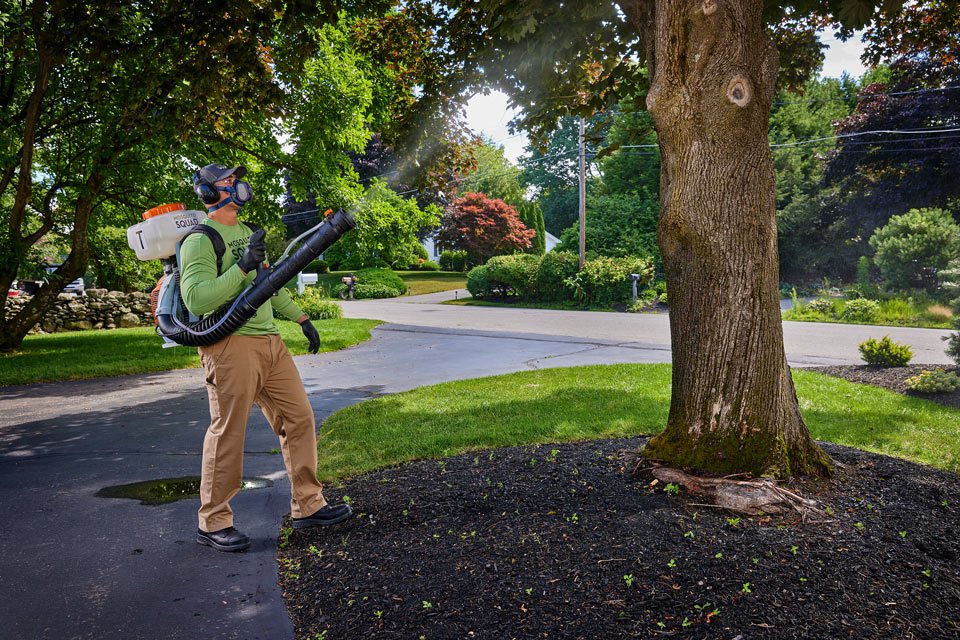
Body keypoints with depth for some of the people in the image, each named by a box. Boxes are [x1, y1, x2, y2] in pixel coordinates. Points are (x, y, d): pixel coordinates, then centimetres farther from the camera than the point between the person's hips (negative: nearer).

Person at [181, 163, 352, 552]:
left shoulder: (247, 233, 20)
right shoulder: (200, 240, -7)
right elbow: (196, 300, -20)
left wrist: (301, 318, 27)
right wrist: (241, 267, -23)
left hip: (270, 341, 9)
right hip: (230, 345, -8)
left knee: (299, 419, 8)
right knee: (227, 433, -2)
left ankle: (308, 506, 19)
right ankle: (212, 523, 14)